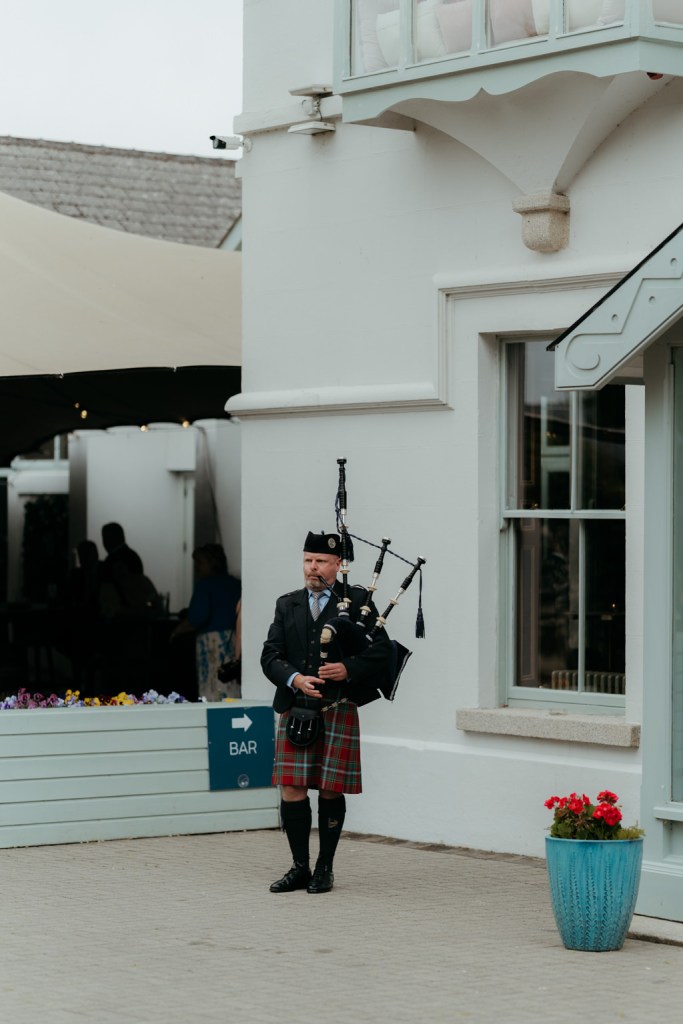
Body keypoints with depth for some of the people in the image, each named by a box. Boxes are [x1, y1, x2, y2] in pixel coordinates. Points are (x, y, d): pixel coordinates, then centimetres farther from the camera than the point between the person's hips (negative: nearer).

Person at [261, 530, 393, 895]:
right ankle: (300, 867, 9)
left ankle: (325, 868, 14)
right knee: (291, 789, -1)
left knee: (331, 790, 2)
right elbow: (270, 656, 6)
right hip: (295, 710, 3)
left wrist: (348, 669, -19)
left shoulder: (357, 601, 4)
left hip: (338, 711, -3)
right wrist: (295, 680, -13)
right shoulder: (287, 605, 13)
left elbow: (381, 652, -2)